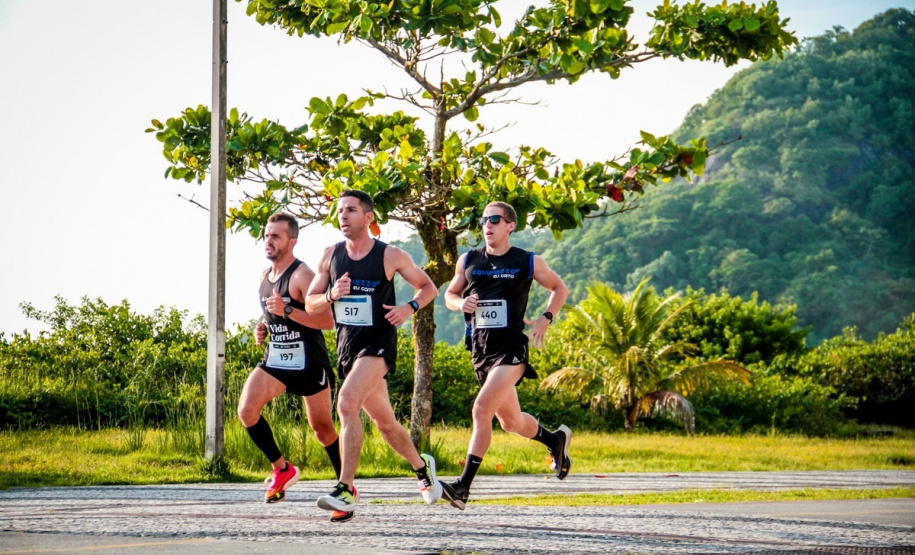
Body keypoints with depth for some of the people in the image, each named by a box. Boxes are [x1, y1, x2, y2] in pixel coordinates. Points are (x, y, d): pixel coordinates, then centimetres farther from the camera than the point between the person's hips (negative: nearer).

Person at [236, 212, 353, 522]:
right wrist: (263, 329, 7)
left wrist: (287, 311, -32)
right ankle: (282, 469, 2)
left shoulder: (302, 275, -15)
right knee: (247, 410, -15)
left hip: (309, 363, -7)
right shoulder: (265, 276, 10)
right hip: (275, 360, 7)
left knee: (322, 427, 3)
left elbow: (327, 321, -23)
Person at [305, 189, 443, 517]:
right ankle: (421, 465, 43)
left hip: (378, 343, -5)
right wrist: (332, 296, -12)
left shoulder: (390, 256, -5)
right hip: (346, 345, 5)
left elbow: (428, 287, 7)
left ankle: (346, 491, -26)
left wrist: (410, 308, -13)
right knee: (385, 423, 16)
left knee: (346, 404, -26)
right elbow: (310, 303, 9)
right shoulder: (331, 255, 5)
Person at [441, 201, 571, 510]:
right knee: (510, 421, 16)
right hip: (481, 349, 6)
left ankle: (463, 487, -22)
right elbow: (450, 294, 19)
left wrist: (545, 319, -2)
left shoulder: (529, 263, -1)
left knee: (482, 409, -21)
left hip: (511, 349, -5)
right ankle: (556, 440, 47)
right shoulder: (468, 261, 7)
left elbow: (560, 289, 14)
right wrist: (461, 303, -4)